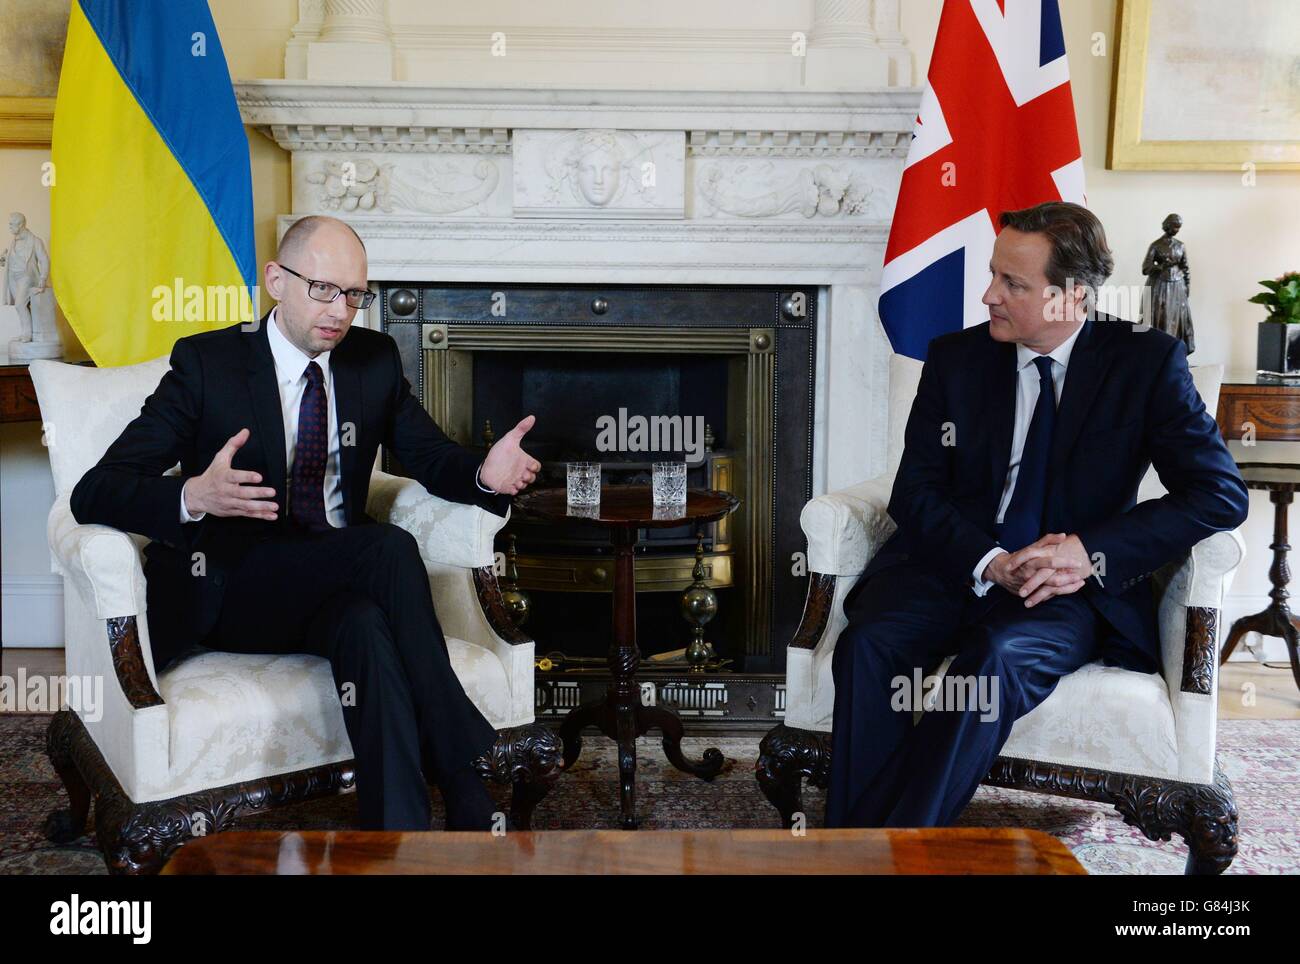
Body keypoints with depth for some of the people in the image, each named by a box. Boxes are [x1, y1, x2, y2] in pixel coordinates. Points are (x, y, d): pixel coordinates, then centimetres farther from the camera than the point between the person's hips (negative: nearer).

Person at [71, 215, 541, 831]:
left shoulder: (374, 359, 7)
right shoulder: (206, 363, -6)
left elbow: (433, 458, 11)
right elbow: (92, 495, -11)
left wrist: (485, 475, -15)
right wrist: (193, 497, -35)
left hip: (335, 586, 4)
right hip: (228, 596, -3)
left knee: (367, 627, -35)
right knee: (390, 545, -31)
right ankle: (466, 786, -28)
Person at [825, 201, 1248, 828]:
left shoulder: (1146, 362, 1)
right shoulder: (956, 358, 8)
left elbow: (1220, 493, -5)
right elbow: (915, 493, 4)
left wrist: (1092, 553, -18)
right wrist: (990, 563, -15)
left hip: (1070, 589, -2)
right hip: (956, 566, 3)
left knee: (998, 655, -35)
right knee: (868, 643, -28)